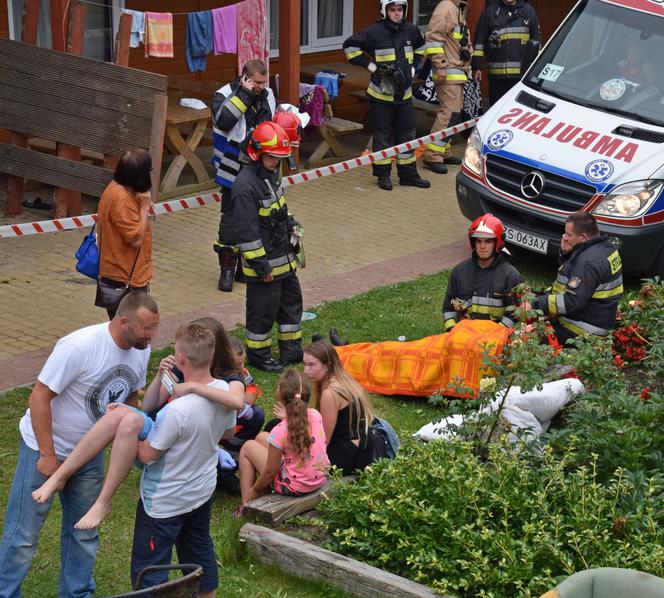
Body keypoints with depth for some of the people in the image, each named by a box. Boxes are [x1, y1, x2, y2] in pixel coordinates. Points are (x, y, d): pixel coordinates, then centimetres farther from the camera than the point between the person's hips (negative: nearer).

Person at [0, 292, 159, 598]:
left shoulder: (140, 350, -7)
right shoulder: (79, 346, -29)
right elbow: (39, 398, -24)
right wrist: (48, 456, -21)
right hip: (45, 449, -7)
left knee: (83, 534, 18)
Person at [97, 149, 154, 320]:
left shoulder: (117, 188, 5)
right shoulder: (121, 199, -26)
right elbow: (136, 238, -23)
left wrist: (143, 207, 1)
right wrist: (145, 206, -19)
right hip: (125, 278, -10)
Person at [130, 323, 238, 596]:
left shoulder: (177, 411, -36)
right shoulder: (225, 391, -13)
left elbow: (147, 454, -22)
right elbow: (227, 430, 8)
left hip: (165, 501, -7)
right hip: (203, 490, 7)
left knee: (148, 569, 6)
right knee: (200, 550, 27)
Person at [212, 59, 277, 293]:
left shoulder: (267, 95, 6)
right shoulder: (224, 95, -11)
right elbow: (223, 121, -30)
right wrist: (244, 94, -26)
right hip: (234, 172, -5)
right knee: (231, 221, -2)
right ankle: (227, 269, 9)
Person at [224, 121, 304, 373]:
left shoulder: (271, 175, 7)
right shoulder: (245, 186, -24)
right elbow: (247, 231, -24)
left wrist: (294, 237, 19)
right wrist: (261, 265, -21)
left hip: (284, 258, 10)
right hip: (264, 262, -10)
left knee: (291, 301, 18)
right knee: (263, 309, 3)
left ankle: (292, 351, 30)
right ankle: (258, 355, 20)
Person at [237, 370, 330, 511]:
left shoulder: (280, 432, -28)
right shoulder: (315, 415, -11)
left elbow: (270, 471, -15)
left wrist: (254, 490, -1)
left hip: (294, 487, -7)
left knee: (248, 447, 15)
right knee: (262, 437, 22)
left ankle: (247, 504, 21)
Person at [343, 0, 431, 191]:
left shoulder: (411, 31, 4)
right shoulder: (374, 32, -13)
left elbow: (421, 47, 25)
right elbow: (350, 46, -10)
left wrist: (413, 67, 13)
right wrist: (372, 66, -11)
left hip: (404, 92, 5)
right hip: (381, 92, -5)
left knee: (407, 133, 9)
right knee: (382, 134, 2)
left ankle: (408, 174, 18)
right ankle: (383, 174, 12)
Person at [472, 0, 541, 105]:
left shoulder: (528, 10, 10)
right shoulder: (490, 12, 5)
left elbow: (536, 40, 15)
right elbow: (479, 41, 6)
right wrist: (477, 66, 0)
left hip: (522, 73, 1)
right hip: (497, 75, -1)